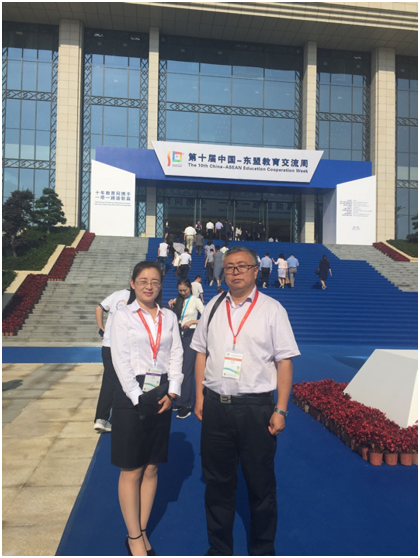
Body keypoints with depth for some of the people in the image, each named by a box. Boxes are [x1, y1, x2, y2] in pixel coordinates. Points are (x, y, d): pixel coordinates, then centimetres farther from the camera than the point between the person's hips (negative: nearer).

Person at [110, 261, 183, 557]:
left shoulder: (169, 317, 8)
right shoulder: (123, 316, -2)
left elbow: (176, 355, 4)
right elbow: (121, 361, -8)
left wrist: (172, 392, -7)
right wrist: (139, 398, -14)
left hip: (162, 395, 4)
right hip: (131, 394, -3)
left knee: (151, 467, 11)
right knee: (132, 471, 4)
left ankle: (142, 531, 27)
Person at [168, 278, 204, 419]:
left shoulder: (196, 300, -5)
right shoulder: (177, 300, 9)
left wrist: (192, 321, -21)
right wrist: (171, 308, -4)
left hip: (190, 335, -5)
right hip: (179, 335, 5)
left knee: (187, 370, -7)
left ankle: (186, 405, -4)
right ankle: (181, 400, 21)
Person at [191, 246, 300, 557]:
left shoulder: (272, 309, -4)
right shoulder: (213, 307, 7)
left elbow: (285, 361, -5)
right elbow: (201, 353, 12)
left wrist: (280, 410, -9)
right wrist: (200, 397, 7)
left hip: (256, 407, -3)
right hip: (215, 405, 3)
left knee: (261, 485, 11)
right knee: (218, 483, 16)